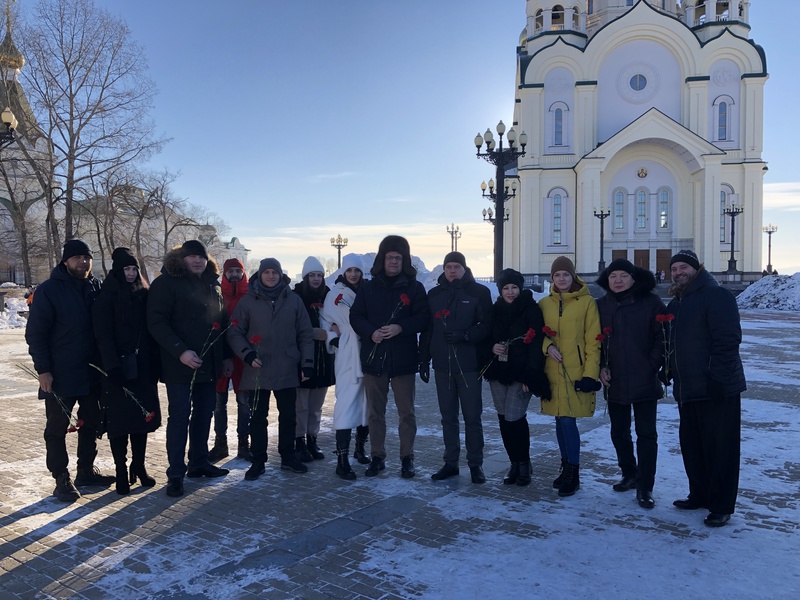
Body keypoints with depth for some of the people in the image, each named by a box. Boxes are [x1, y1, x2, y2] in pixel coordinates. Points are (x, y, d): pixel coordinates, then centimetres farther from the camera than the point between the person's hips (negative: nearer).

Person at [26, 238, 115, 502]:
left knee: (91, 423, 14)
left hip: (92, 372, 5)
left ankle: (86, 470, 28)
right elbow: (35, 333, -8)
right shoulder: (49, 290, -8)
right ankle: (62, 479, 12)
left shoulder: (96, 287, 5)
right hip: (60, 375, -5)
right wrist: (43, 369, -13)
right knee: (57, 427, 3)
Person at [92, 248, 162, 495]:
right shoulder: (107, 297, -4)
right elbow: (103, 335, -11)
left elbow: (151, 331, 10)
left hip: (142, 367, 5)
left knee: (142, 416, 9)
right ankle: (121, 472, 12)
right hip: (118, 369, -4)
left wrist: (155, 365, 4)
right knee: (119, 419, 1)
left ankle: (139, 466, 21)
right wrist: (112, 367, -19)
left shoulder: (143, 294, 10)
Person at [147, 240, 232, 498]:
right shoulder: (166, 283, -6)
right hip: (179, 364, -6)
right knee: (180, 416, -3)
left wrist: (226, 356, 13)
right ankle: (176, 474, 5)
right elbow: (156, 323, -15)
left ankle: (199, 462, 26)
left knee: (204, 413, 12)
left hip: (209, 364, 7)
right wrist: (180, 352, -23)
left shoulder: (213, 285, 14)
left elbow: (222, 322, 18)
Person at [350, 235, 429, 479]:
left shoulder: (415, 287, 2)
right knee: (375, 412, 11)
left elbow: (423, 317, -3)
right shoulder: (368, 288, 7)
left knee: (406, 412, 5)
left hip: (404, 360, -2)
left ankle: (407, 459, 18)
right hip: (373, 358, 2)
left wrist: (400, 327, -19)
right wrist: (371, 332, -14)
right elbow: (355, 316, 4)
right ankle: (377, 457, 23)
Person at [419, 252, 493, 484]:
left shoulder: (479, 292, -1)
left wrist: (465, 335, -19)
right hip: (442, 365, 4)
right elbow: (426, 330, 11)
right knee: (448, 417, 11)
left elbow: (487, 326, -5)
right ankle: (450, 462, 21)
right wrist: (424, 360, 8)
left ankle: (475, 464, 16)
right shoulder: (434, 295, 10)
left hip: (469, 365, -3)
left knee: (472, 417, 3)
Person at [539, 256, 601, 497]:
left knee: (568, 421, -8)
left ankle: (573, 474, 8)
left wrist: (590, 373, -11)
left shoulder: (587, 302, -3)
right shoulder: (544, 304, 8)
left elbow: (593, 341, -5)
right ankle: (566, 467, 28)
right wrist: (547, 346, -10)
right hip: (552, 371, 4)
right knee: (560, 421, 12)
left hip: (576, 372, -4)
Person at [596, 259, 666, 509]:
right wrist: (601, 367, 0)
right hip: (614, 382, 4)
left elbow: (662, 338, -5)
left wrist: (653, 365, -11)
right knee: (619, 432, 15)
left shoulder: (651, 303, -5)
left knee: (646, 434, 2)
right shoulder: (601, 306, 5)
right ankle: (629, 474, 34)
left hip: (644, 382, -4)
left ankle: (645, 487, 12)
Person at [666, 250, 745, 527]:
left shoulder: (716, 295, -11)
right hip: (688, 390, 9)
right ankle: (700, 495, 30)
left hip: (717, 389, -9)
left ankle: (721, 507, 12)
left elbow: (728, 340, -19)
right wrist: (667, 372, 17)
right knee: (691, 445, 16)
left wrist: (718, 378, -22)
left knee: (720, 448, 1)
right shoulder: (675, 303, 16)